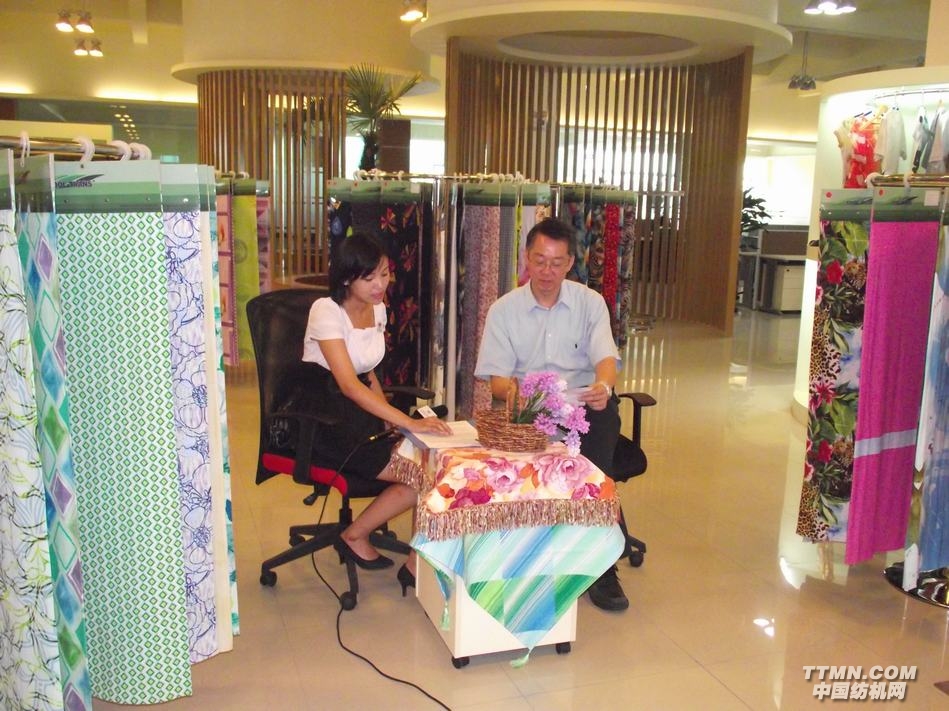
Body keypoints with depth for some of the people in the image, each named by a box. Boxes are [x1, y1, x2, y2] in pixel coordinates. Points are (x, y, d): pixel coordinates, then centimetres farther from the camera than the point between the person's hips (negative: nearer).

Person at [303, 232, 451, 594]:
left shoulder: (378, 309, 6)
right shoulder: (326, 311, -17)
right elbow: (348, 384, -27)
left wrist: (389, 420, -1)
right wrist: (408, 422, -34)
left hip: (362, 409, 7)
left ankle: (419, 564, -2)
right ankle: (354, 537, 2)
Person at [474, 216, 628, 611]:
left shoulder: (590, 302, 7)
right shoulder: (504, 309, 6)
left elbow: (605, 358, -6)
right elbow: (497, 379, 0)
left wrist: (603, 386, -32)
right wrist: (511, 390, -26)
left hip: (583, 403, 1)